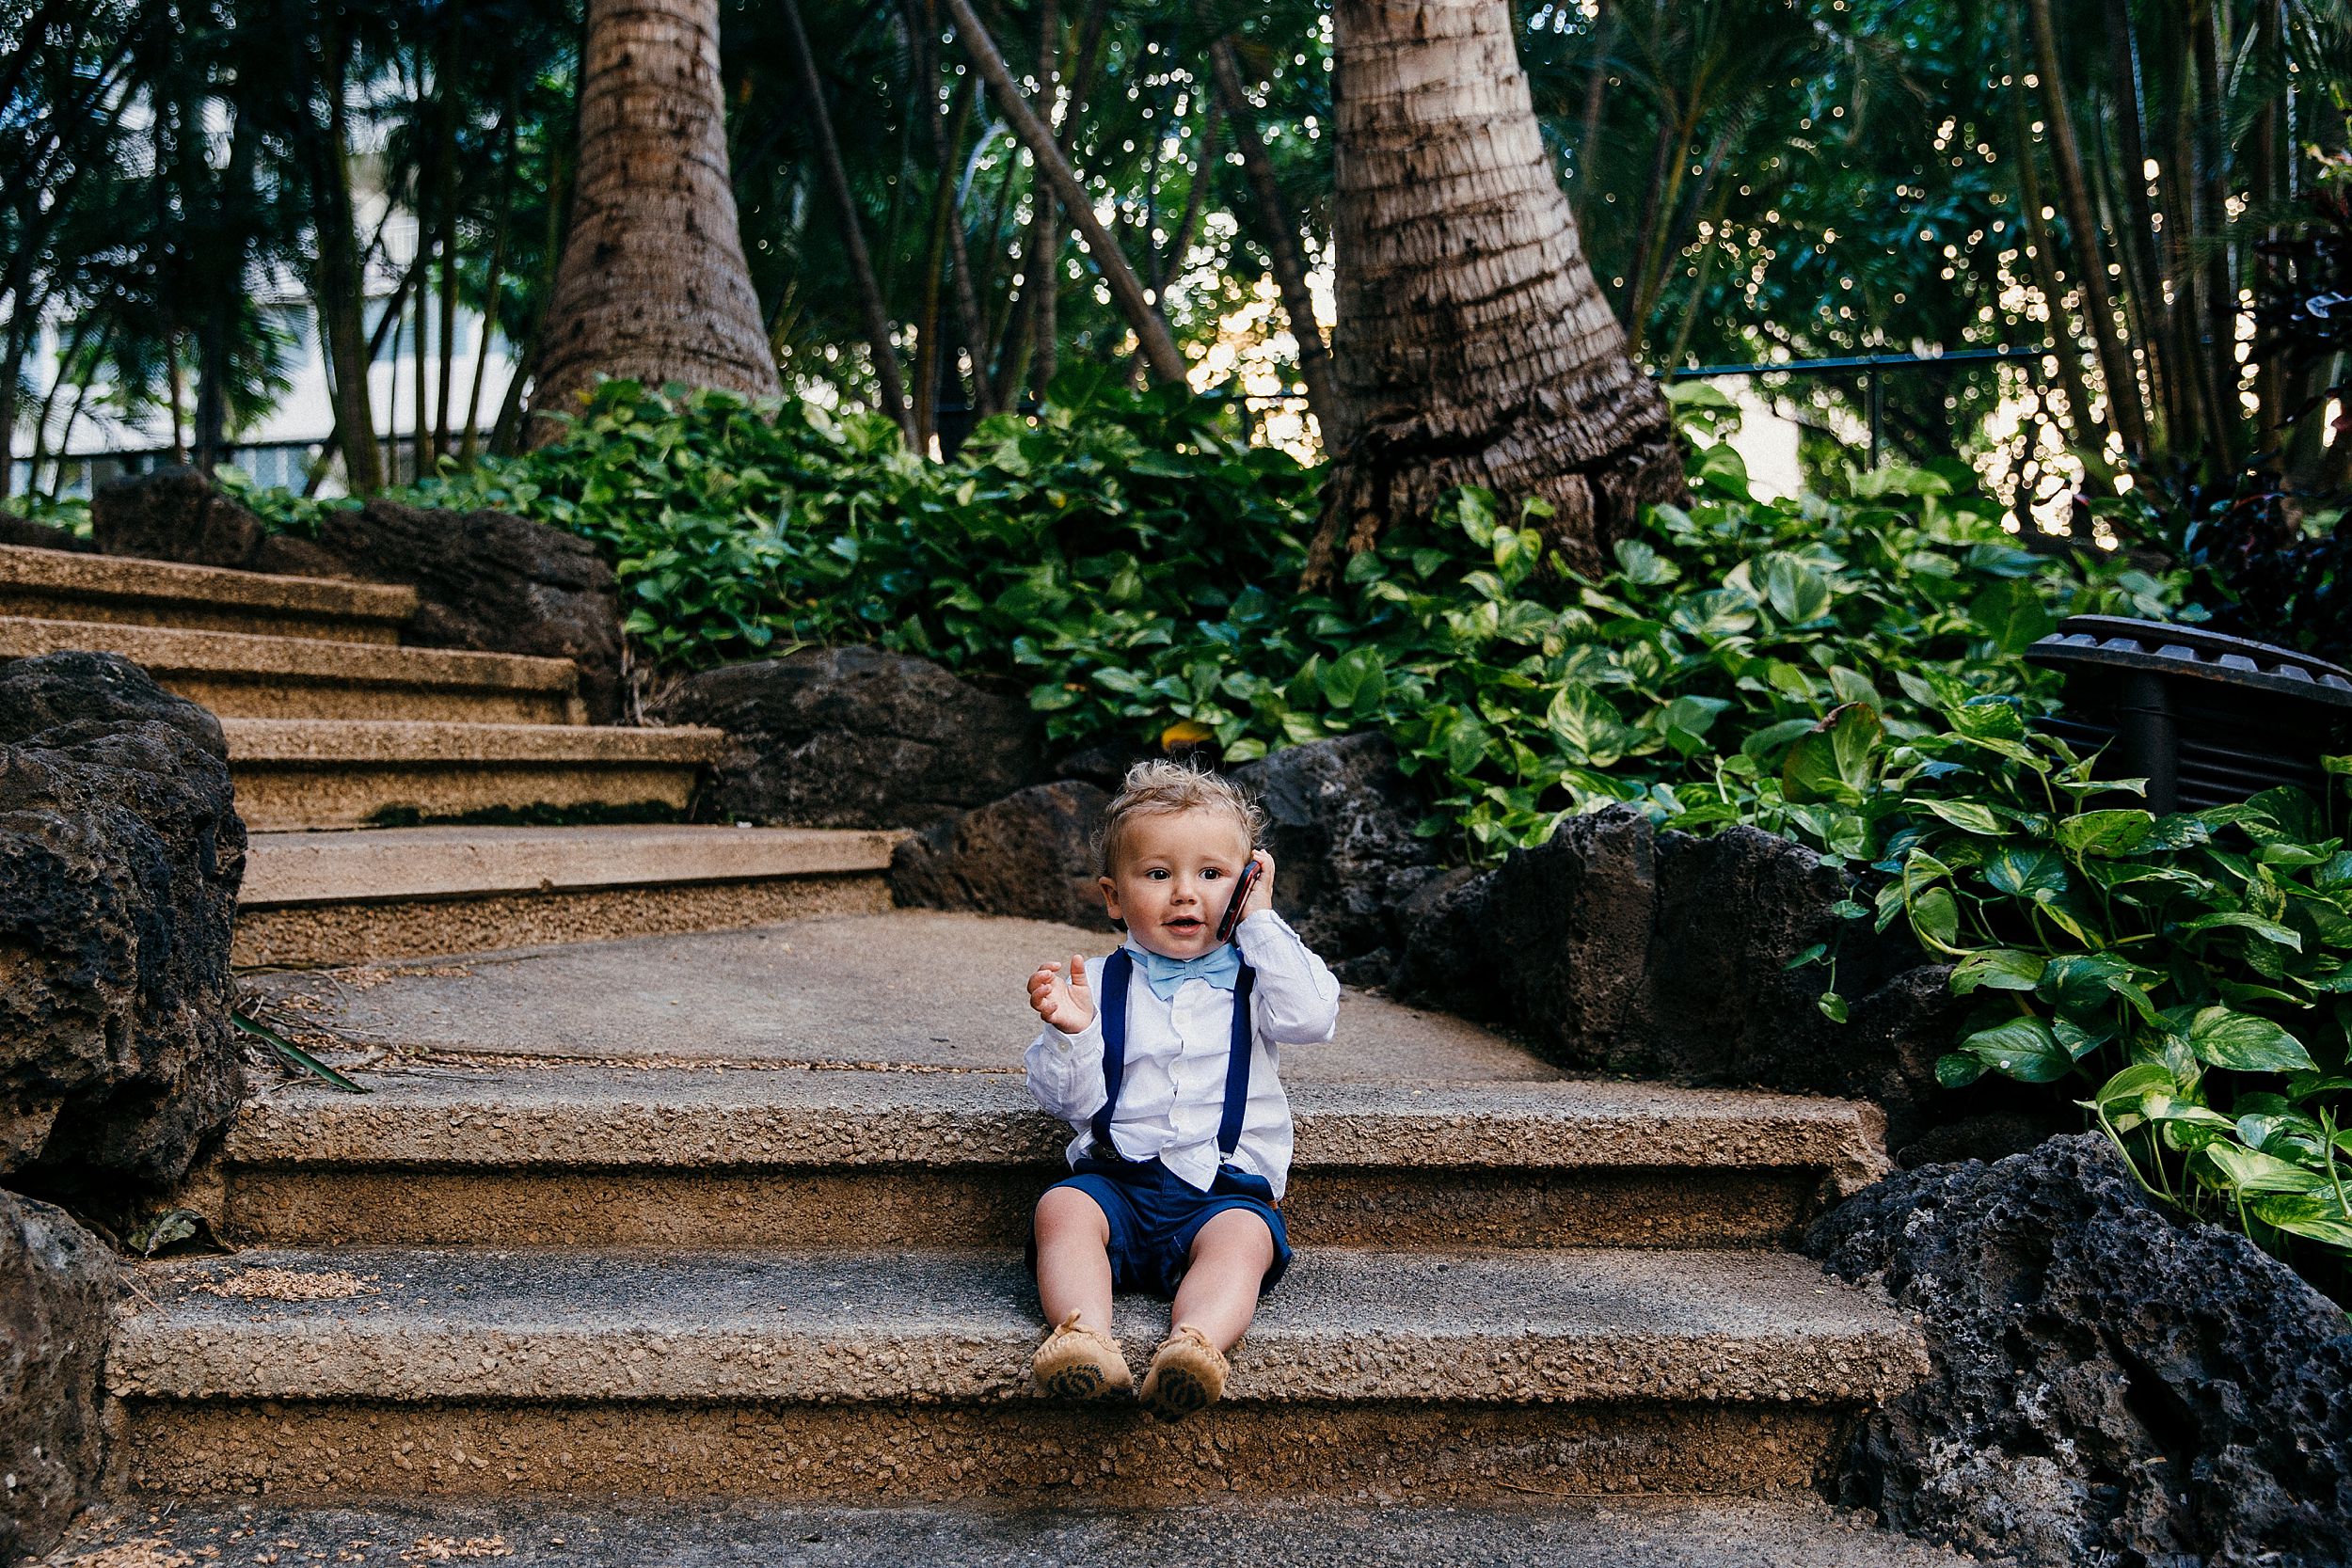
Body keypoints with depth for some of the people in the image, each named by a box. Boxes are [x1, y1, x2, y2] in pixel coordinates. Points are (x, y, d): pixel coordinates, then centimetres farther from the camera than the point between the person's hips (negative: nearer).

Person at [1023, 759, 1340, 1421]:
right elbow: (1070, 1099, 5)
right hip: (1115, 1179, 1)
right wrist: (1069, 1031, -15)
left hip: (1226, 1186, -1)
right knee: (1062, 1209, -27)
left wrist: (1261, 920, -5)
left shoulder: (1253, 977, 12)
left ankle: (1197, 1343, -53)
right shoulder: (1098, 983, 10)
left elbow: (1312, 1017, -11)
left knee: (1242, 1236, -31)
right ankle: (1085, 1337, -45)